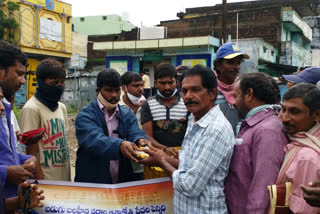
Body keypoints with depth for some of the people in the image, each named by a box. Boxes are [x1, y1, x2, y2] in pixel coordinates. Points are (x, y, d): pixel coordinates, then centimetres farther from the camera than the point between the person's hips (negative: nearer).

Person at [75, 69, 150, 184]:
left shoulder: (128, 113, 6)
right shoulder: (85, 116, -8)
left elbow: (135, 133, -8)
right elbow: (94, 139, -25)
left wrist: (141, 140, -32)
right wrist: (120, 145, -43)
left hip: (125, 179, 4)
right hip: (93, 182, -3)